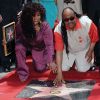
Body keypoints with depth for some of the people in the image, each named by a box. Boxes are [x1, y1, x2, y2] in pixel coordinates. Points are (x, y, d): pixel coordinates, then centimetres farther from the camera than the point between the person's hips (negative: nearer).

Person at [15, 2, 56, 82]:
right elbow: (18, 39, -10)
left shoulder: (45, 26, -33)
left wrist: (50, 61, -46)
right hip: (26, 44, 1)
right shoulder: (21, 25, -29)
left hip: (40, 48, -1)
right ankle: (22, 72, -13)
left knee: (40, 69, -8)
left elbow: (49, 45, -36)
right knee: (19, 47, -33)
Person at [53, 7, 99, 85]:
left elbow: (94, 38, -12)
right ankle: (73, 60, 24)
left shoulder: (87, 23, -35)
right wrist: (59, 72, -35)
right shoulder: (59, 29, -34)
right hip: (68, 50, 1)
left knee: (83, 69, -12)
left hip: (83, 50, 0)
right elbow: (59, 50, -31)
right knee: (64, 68, -9)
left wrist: (90, 51, -13)